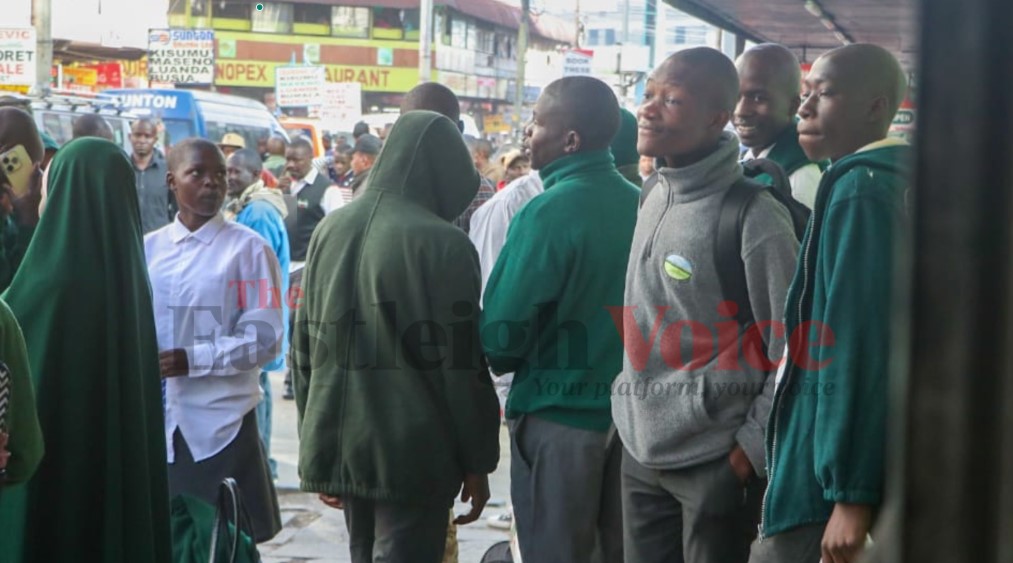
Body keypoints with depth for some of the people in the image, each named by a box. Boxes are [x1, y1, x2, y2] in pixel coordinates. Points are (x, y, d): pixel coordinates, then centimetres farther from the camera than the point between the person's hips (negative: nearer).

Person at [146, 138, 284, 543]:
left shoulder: (249, 249, -4)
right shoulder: (148, 248, 8)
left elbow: (265, 338, -9)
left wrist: (192, 359, -18)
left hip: (223, 424, -3)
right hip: (158, 422, 4)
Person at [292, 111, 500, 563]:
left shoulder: (330, 229, 7)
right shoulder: (441, 242, -12)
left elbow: (304, 348, 11)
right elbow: (461, 362, -12)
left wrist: (317, 444, 18)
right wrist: (477, 461, -3)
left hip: (341, 442, 7)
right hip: (414, 452, -6)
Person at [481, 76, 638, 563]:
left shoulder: (547, 213, -18)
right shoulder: (642, 205, 0)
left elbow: (503, 332, -16)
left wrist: (503, 359, 6)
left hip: (559, 411, -6)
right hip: (630, 406, 6)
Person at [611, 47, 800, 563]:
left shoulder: (755, 220, -17)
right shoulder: (652, 196, 4)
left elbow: (793, 353, -13)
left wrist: (753, 447, -10)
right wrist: (631, 402, 13)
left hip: (716, 461, -6)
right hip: (641, 450, 7)